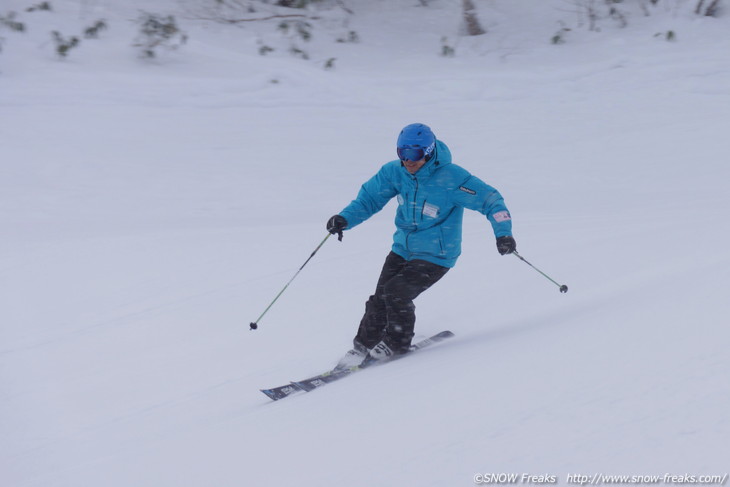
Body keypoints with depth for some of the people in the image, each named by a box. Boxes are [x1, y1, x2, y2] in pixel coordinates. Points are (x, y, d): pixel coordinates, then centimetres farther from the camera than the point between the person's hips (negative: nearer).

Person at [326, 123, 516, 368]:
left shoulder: (451, 178, -22)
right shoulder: (395, 172, -6)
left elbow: (490, 199, -17)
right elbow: (369, 197, 6)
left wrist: (503, 232, -29)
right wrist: (345, 218, -11)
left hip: (436, 255, -5)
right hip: (403, 248, 5)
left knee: (396, 292, -19)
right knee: (380, 297, -3)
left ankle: (397, 343, 5)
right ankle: (363, 346, 16)